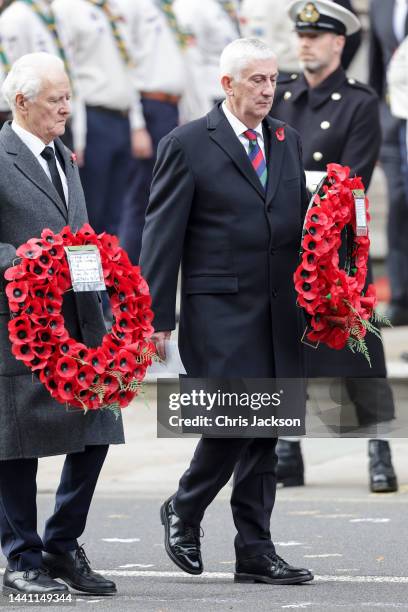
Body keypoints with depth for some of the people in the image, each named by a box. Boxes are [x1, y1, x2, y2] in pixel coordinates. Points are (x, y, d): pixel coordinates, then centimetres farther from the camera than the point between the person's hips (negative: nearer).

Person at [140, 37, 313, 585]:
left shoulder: (288, 141, 14)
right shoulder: (187, 145, -4)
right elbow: (162, 236, -5)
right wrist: (158, 318, -10)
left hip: (279, 312, 6)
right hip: (219, 309, -6)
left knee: (266, 432, 6)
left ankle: (255, 554, 11)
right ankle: (184, 511, 12)